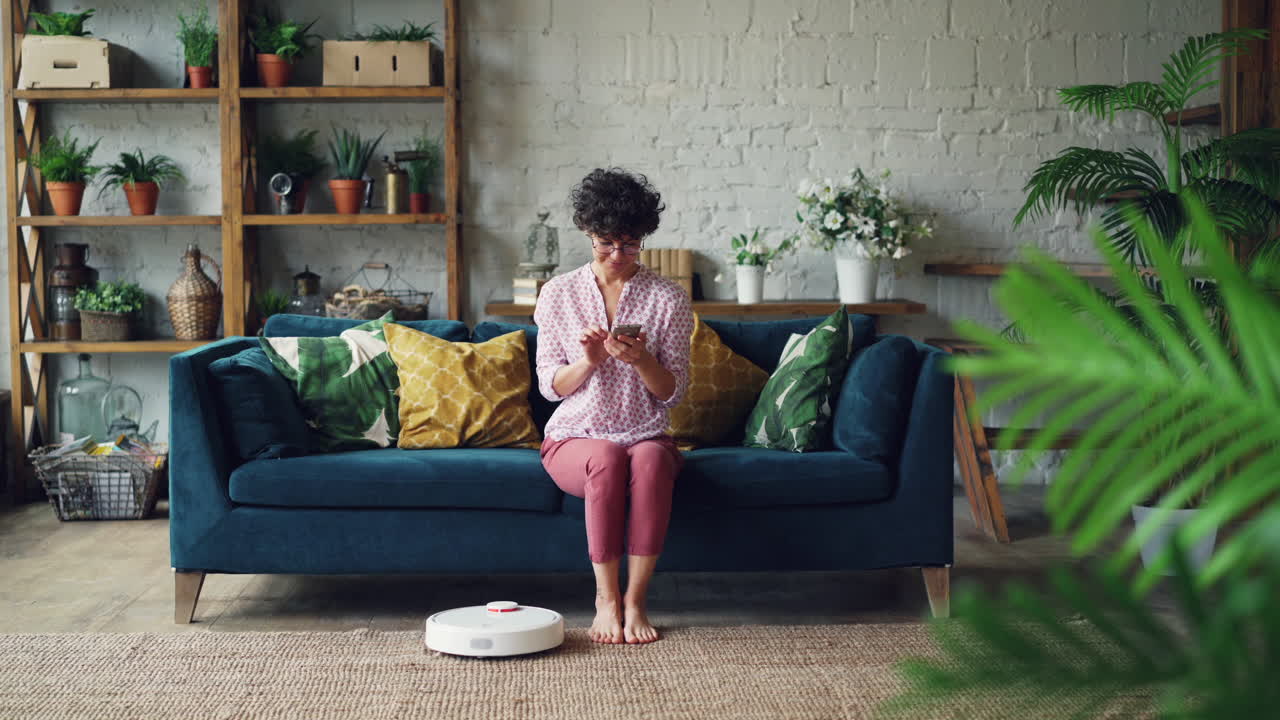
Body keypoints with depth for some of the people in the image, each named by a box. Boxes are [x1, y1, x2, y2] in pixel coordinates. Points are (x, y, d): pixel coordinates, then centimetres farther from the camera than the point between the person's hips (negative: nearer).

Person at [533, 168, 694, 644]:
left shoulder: (669, 299, 3)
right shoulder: (559, 293, 4)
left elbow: (673, 392, 1)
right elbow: (549, 386, 3)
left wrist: (642, 360, -19)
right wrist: (589, 360, -17)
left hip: (647, 437, 0)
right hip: (574, 438, 0)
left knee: (651, 459, -37)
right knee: (607, 459, -36)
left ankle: (635, 600, -27)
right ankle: (607, 599, -23)